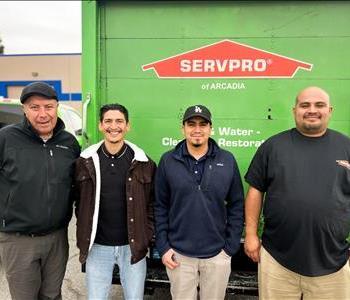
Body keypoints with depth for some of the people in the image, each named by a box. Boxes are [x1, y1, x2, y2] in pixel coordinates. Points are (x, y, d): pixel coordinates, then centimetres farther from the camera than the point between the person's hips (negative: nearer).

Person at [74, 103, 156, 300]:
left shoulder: (143, 163, -4)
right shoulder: (86, 162, -2)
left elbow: (152, 204, 1)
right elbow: (79, 202, 4)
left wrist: (146, 238, -4)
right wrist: (83, 239, 1)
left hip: (133, 247, 0)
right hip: (97, 247, 1)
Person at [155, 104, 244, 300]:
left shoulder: (227, 160, -3)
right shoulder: (168, 161, -4)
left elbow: (237, 206, 1)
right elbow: (160, 207, 0)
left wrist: (231, 247, -2)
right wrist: (163, 247, -3)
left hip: (217, 254, 1)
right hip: (178, 254, 0)